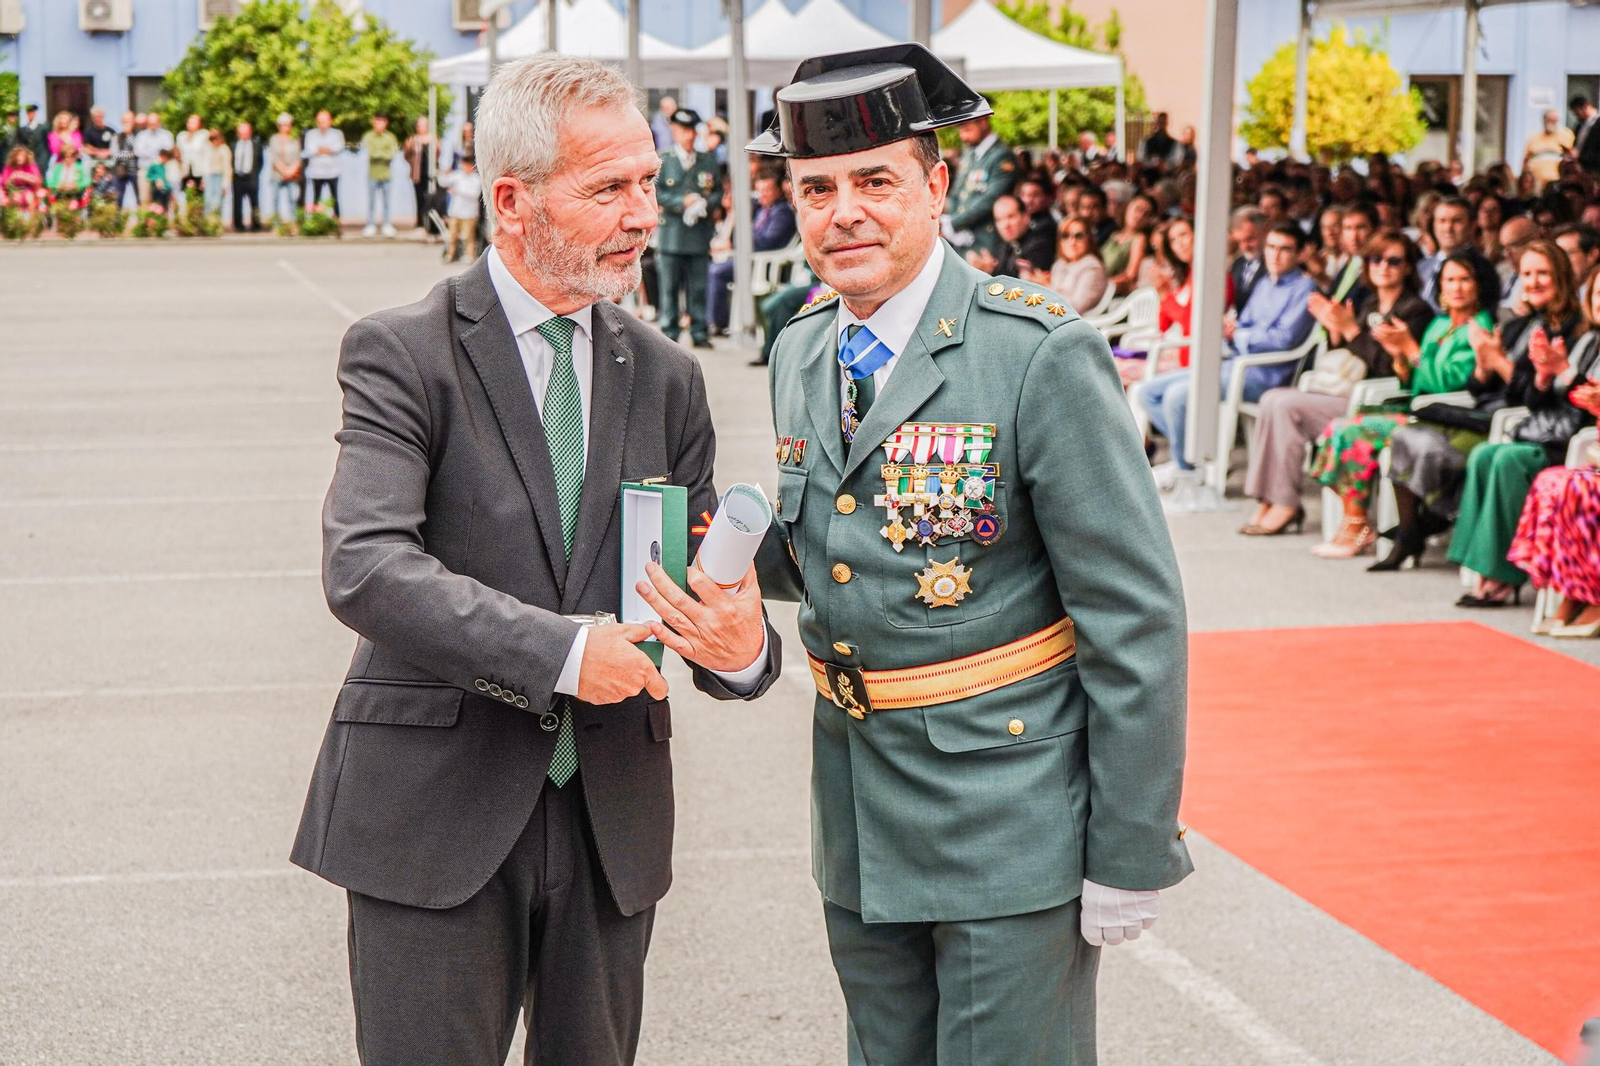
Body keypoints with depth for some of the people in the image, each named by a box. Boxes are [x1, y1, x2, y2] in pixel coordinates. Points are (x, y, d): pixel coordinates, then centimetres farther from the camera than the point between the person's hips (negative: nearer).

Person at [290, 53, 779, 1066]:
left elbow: (703, 583, 8)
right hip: (436, 811, -5)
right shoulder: (404, 355, -6)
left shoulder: (665, 377, 10)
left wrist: (743, 645, -16)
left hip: (611, 813, 5)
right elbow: (365, 568, -19)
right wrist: (560, 649, -25)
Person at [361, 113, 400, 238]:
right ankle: (371, 226, 8)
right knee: (371, 201, 1)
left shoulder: (391, 137, 4)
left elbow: (393, 153, -7)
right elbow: (369, 152, -9)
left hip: (386, 174, 1)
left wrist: (378, 153, -10)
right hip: (372, 174, -1)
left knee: (387, 202, 3)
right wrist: (384, 154, -10)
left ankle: (387, 226, 10)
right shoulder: (368, 136, 2)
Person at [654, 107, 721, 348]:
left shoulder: (708, 161, 14)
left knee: (698, 287, 3)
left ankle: (700, 333, 7)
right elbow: (655, 193, -2)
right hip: (671, 235, -2)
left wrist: (706, 203, -6)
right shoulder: (661, 161, 4)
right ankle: (669, 332, 4)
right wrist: (682, 202, -13)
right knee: (670, 286, -2)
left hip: (700, 234, 2)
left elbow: (718, 191, 15)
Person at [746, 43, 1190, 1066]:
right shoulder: (801, 352, 7)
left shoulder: (1043, 355, -16)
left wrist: (1131, 856, -14)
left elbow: (1135, 619, -14)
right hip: (860, 825, 7)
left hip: (1011, 821, -7)